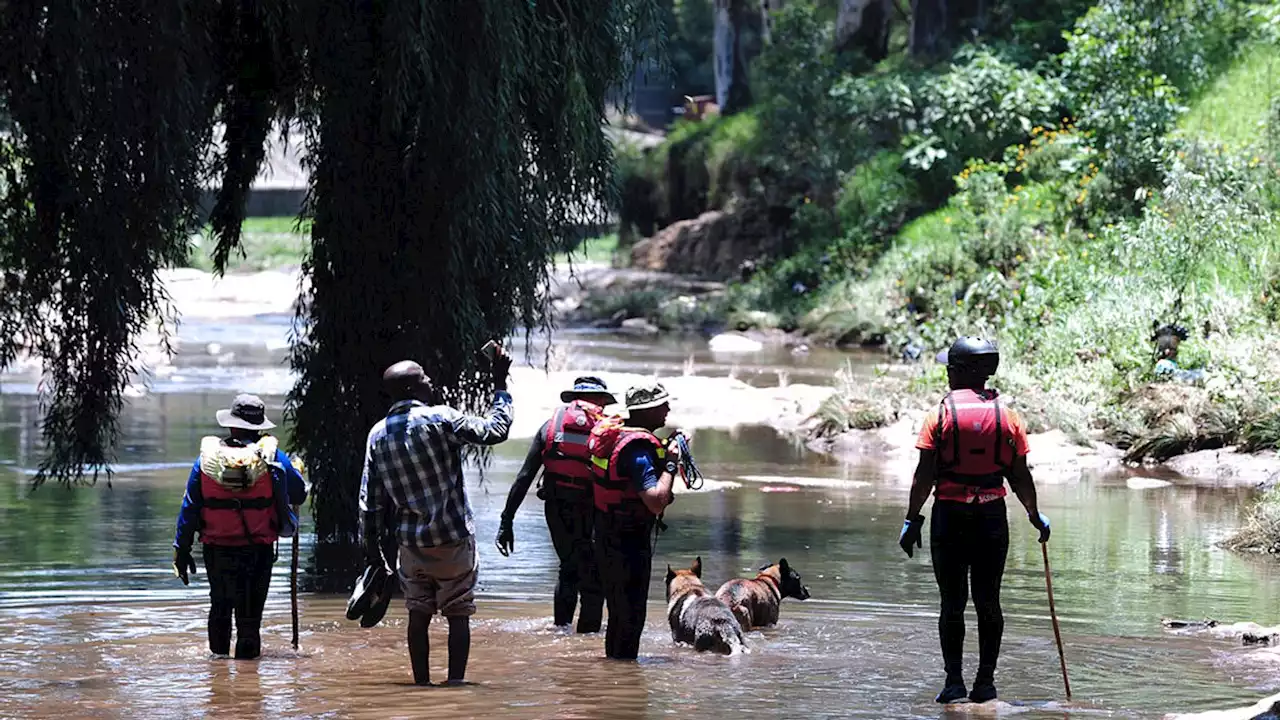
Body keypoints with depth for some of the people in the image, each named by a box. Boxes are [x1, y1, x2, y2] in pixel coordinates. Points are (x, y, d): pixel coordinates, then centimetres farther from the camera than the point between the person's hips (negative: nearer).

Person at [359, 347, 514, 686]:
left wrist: (371, 544, 13)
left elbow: (370, 498, 5)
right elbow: (496, 430, -9)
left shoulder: (378, 434, 3)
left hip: (411, 541, 4)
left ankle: (422, 683, 11)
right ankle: (455, 682, -3)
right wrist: (500, 384, 1)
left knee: (418, 614, 12)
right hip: (453, 538, -4)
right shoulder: (440, 419, -13)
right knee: (458, 614, 2)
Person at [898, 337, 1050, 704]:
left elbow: (924, 476, -7)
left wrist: (912, 520, 0)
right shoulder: (1007, 416, 3)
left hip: (950, 516, -2)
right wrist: (1035, 515, 20)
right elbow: (1020, 475, 6)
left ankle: (954, 681, 0)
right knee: (988, 602, 7)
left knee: (953, 602, 3)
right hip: (993, 516, 2)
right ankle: (985, 681, 7)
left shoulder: (941, 415, -4)